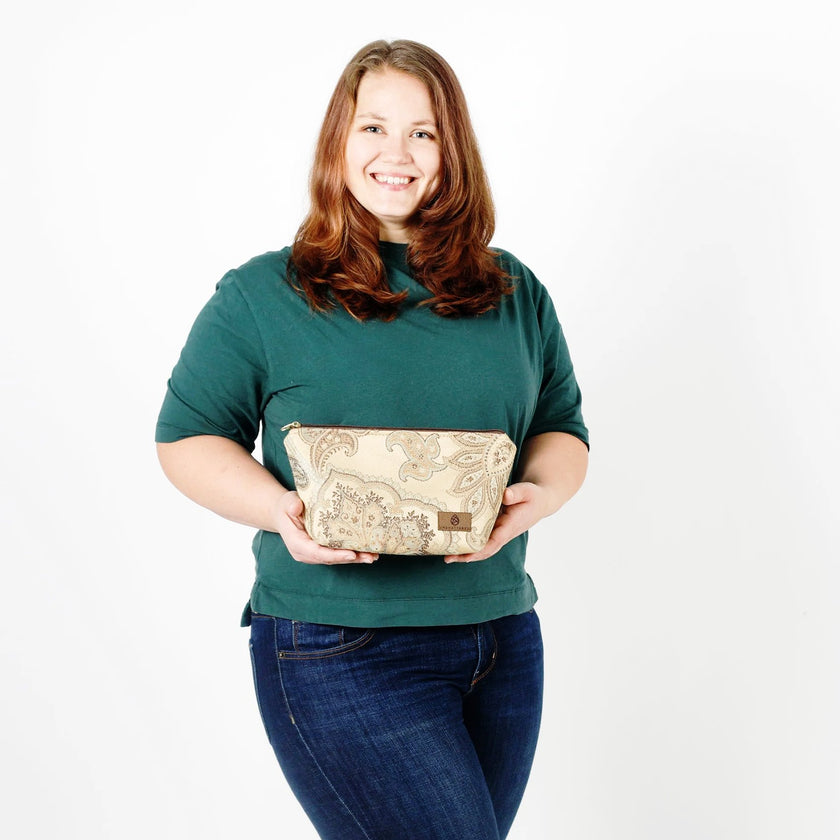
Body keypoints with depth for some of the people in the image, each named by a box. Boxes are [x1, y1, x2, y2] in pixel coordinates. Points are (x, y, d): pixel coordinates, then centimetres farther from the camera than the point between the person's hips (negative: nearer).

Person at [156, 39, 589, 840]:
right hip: (339, 650, -5)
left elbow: (563, 428, 13)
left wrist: (537, 494, -10)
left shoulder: (516, 295, 10)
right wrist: (278, 510, -17)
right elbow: (188, 435, 2)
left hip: (503, 643, 5)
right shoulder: (261, 295, 0)